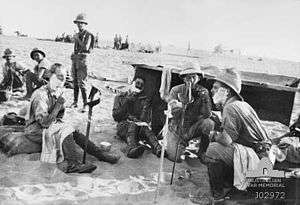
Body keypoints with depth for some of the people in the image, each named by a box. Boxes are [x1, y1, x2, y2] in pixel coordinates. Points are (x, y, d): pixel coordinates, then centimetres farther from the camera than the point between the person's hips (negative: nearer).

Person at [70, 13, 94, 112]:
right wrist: (73, 54, 14)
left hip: (82, 59, -8)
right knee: (75, 82, 9)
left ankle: (85, 104, -9)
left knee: (81, 83, -12)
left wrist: (77, 39, -11)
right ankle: (75, 102, 17)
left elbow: (86, 47, -18)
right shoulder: (78, 34, 17)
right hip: (75, 59, 8)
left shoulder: (88, 35, -6)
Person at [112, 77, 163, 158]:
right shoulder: (120, 97, 15)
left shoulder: (145, 100, 16)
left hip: (139, 125, 1)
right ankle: (132, 148, -63)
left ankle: (158, 148, -57)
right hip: (124, 125, -1)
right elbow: (115, 116, 3)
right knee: (133, 125, -35)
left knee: (145, 127, -33)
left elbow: (145, 119, 4)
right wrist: (127, 101, -3)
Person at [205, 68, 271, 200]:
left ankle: (218, 194, -2)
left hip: (256, 156, -10)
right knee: (218, 144, 17)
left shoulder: (231, 107, -20)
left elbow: (227, 139, -25)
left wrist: (214, 135, -6)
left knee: (213, 149, -17)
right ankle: (229, 184, 25)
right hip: (261, 151, 10)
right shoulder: (242, 104, 11)